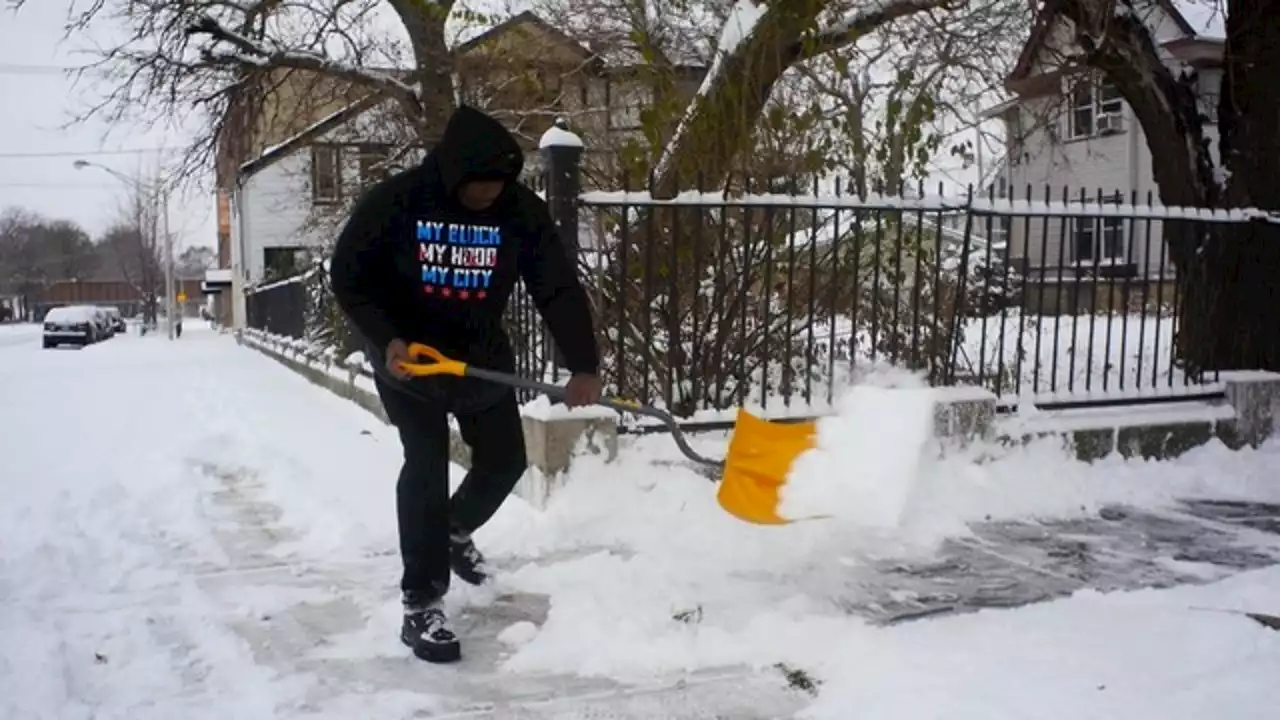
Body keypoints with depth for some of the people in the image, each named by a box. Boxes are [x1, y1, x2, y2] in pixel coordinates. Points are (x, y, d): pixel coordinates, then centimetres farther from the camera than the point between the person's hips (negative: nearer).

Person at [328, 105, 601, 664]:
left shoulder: (521, 211, -15)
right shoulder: (395, 201, -21)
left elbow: (559, 288, -18)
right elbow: (348, 276, -13)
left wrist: (583, 366, -27)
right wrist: (386, 339, -26)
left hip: (482, 354, 4)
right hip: (407, 353, -4)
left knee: (505, 458, 9)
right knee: (426, 466, -13)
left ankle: (455, 531, 42)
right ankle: (420, 607, -5)